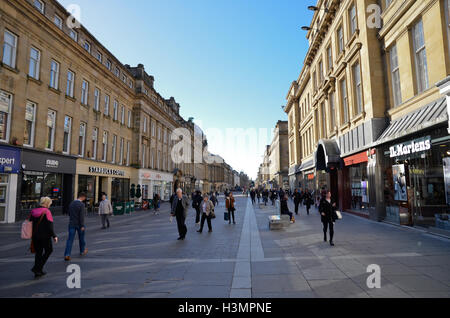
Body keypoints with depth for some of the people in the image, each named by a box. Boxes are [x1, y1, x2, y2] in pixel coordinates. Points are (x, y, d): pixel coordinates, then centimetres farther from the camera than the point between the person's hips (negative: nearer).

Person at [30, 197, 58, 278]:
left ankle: (38, 271, 20)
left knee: (38, 252, 15)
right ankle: (37, 268, 4)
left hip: (35, 236, 6)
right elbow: (49, 226, -17)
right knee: (48, 250, 12)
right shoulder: (47, 212, -14)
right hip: (44, 236, -6)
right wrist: (54, 236, -11)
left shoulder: (33, 211, 5)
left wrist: (32, 236, 20)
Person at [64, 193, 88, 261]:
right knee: (81, 238, 14)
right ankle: (82, 251, 31)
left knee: (70, 239, 2)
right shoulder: (81, 204, -16)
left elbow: (69, 214, 15)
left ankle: (67, 255, -7)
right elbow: (82, 216, -20)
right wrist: (82, 226, -17)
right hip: (79, 224, -5)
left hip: (72, 224, 5)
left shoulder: (71, 204, 6)